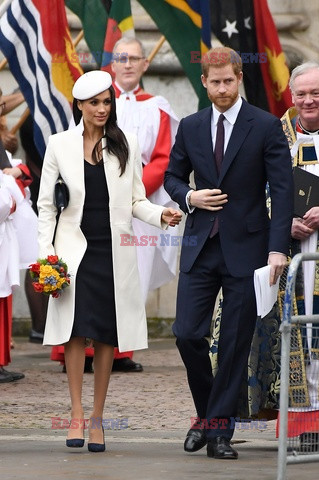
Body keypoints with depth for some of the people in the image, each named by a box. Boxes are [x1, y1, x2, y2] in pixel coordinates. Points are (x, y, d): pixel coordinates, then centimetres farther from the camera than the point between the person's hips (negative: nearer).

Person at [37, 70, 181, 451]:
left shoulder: (125, 146, 8)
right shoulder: (60, 145, 4)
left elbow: (136, 200, 10)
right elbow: (46, 203, 6)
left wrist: (160, 215, -10)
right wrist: (46, 251, -2)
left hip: (113, 251, 1)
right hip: (75, 248, -1)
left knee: (107, 334, 1)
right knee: (76, 331, -10)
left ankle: (97, 418, 8)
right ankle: (76, 416, -8)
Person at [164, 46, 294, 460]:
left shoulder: (266, 127, -4)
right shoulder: (191, 127, 7)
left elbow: (283, 190, -8)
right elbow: (172, 176, 19)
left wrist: (278, 248, -17)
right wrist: (189, 197, -5)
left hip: (246, 247, -3)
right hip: (200, 246, 3)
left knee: (235, 344, 0)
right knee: (187, 334, -3)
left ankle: (219, 430, 8)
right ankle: (206, 414, 19)